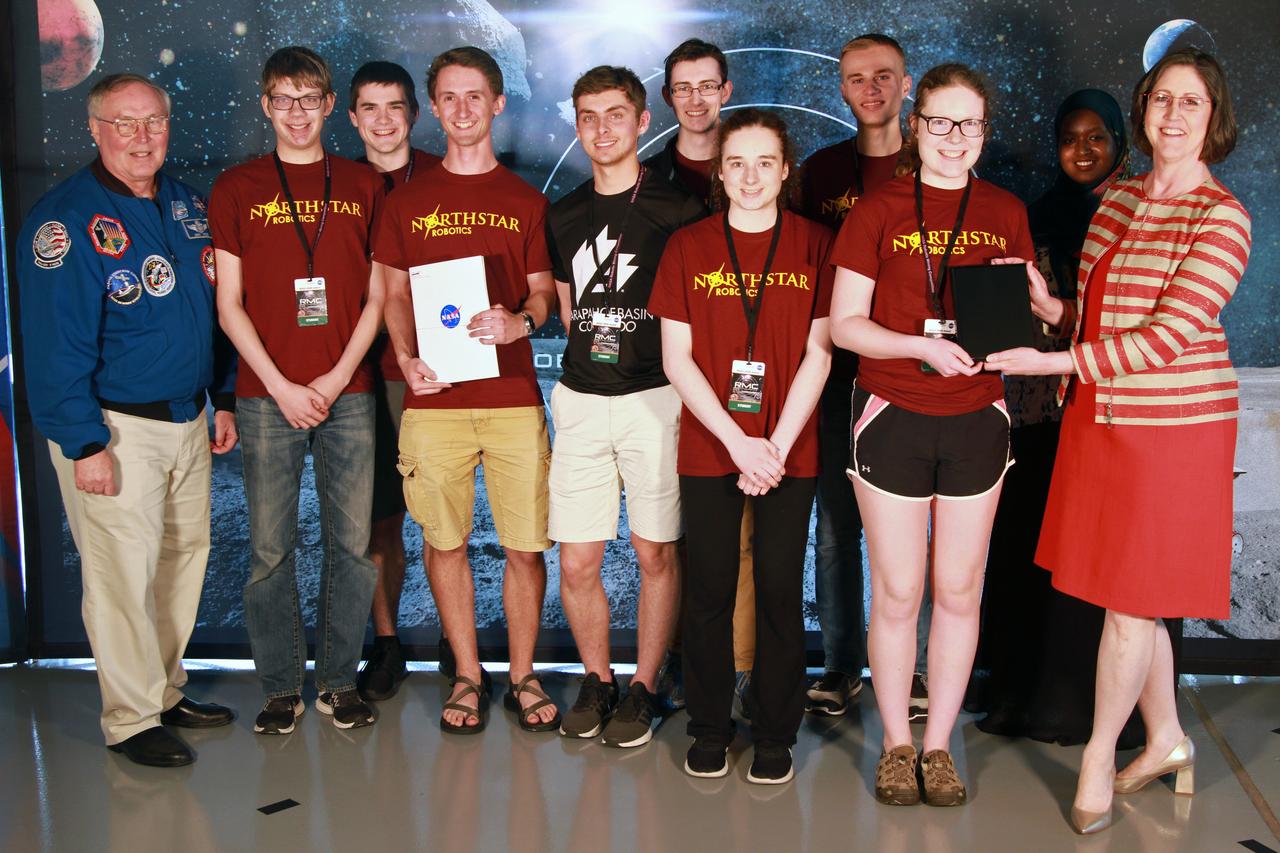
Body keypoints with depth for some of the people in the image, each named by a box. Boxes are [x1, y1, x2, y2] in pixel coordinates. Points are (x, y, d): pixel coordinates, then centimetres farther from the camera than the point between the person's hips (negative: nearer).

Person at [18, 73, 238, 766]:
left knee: (185, 555, 15)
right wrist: (84, 443, -19)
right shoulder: (65, 221, -13)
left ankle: (166, 691, 31)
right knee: (123, 572, 0)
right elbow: (56, 344, -16)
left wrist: (224, 398, 14)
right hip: (115, 428, -7)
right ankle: (130, 719, 15)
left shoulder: (187, 205, 9)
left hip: (188, 419, 7)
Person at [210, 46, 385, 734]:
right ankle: (281, 687, 16)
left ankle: (340, 681, 17)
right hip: (268, 396, -1)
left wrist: (337, 378, -4)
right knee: (270, 548, 2)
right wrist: (281, 386, -6)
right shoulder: (236, 189, 7)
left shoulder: (363, 186, 10)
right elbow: (230, 305, 4)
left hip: (348, 393, 1)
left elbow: (377, 297, 7)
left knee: (352, 542, 4)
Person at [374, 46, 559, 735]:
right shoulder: (407, 201, 11)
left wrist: (518, 321, -15)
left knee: (525, 546, 1)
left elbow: (543, 293, 9)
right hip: (434, 398, 1)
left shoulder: (525, 201, 11)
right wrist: (406, 360, -7)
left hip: (513, 396, 0)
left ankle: (522, 678, 18)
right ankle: (467, 678, 21)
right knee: (446, 542, 5)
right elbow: (396, 295, 12)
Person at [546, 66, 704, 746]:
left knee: (655, 554, 3)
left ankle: (642, 689, 18)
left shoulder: (677, 210, -2)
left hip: (653, 397, -4)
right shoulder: (563, 217, 13)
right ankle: (597, 679, 23)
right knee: (577, 562, 3)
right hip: (580, 400, 4)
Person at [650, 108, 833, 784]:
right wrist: (738, 442, -9)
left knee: (780, 591, 3)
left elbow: (817, 355, -1)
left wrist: (777, 446, -10)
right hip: (708, 448, 1)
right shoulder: (688, 247, 4)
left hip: (789, 450, 0)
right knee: (710, 591, 5)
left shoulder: (814, 245, 3)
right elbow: (677, 359, 0)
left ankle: (775, 735, 18)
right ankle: (709, 729, 21)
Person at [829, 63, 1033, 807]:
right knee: (898, 593, 4)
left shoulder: (1007, 213, 8)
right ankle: (897, 745, 21)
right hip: (894, 420, -2)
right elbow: (844, 324, -3)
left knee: (959, 591, 8)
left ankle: (940, 746, 23)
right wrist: (925, 346, -17)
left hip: (977, 422, 3)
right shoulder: (878, 210, 0)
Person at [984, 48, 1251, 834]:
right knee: (1131, 596, 13)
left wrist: (1057, 363, -23)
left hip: (1173, 423, -6)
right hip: (1099, 417, 7)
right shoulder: (1118, 200, 10)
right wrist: (1050, 306, -5)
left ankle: (1099, 758, 17)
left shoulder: (1221, 217, -11)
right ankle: (1166, 738, 32)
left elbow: (1170, 334, -20)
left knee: (1133, 598, 2)